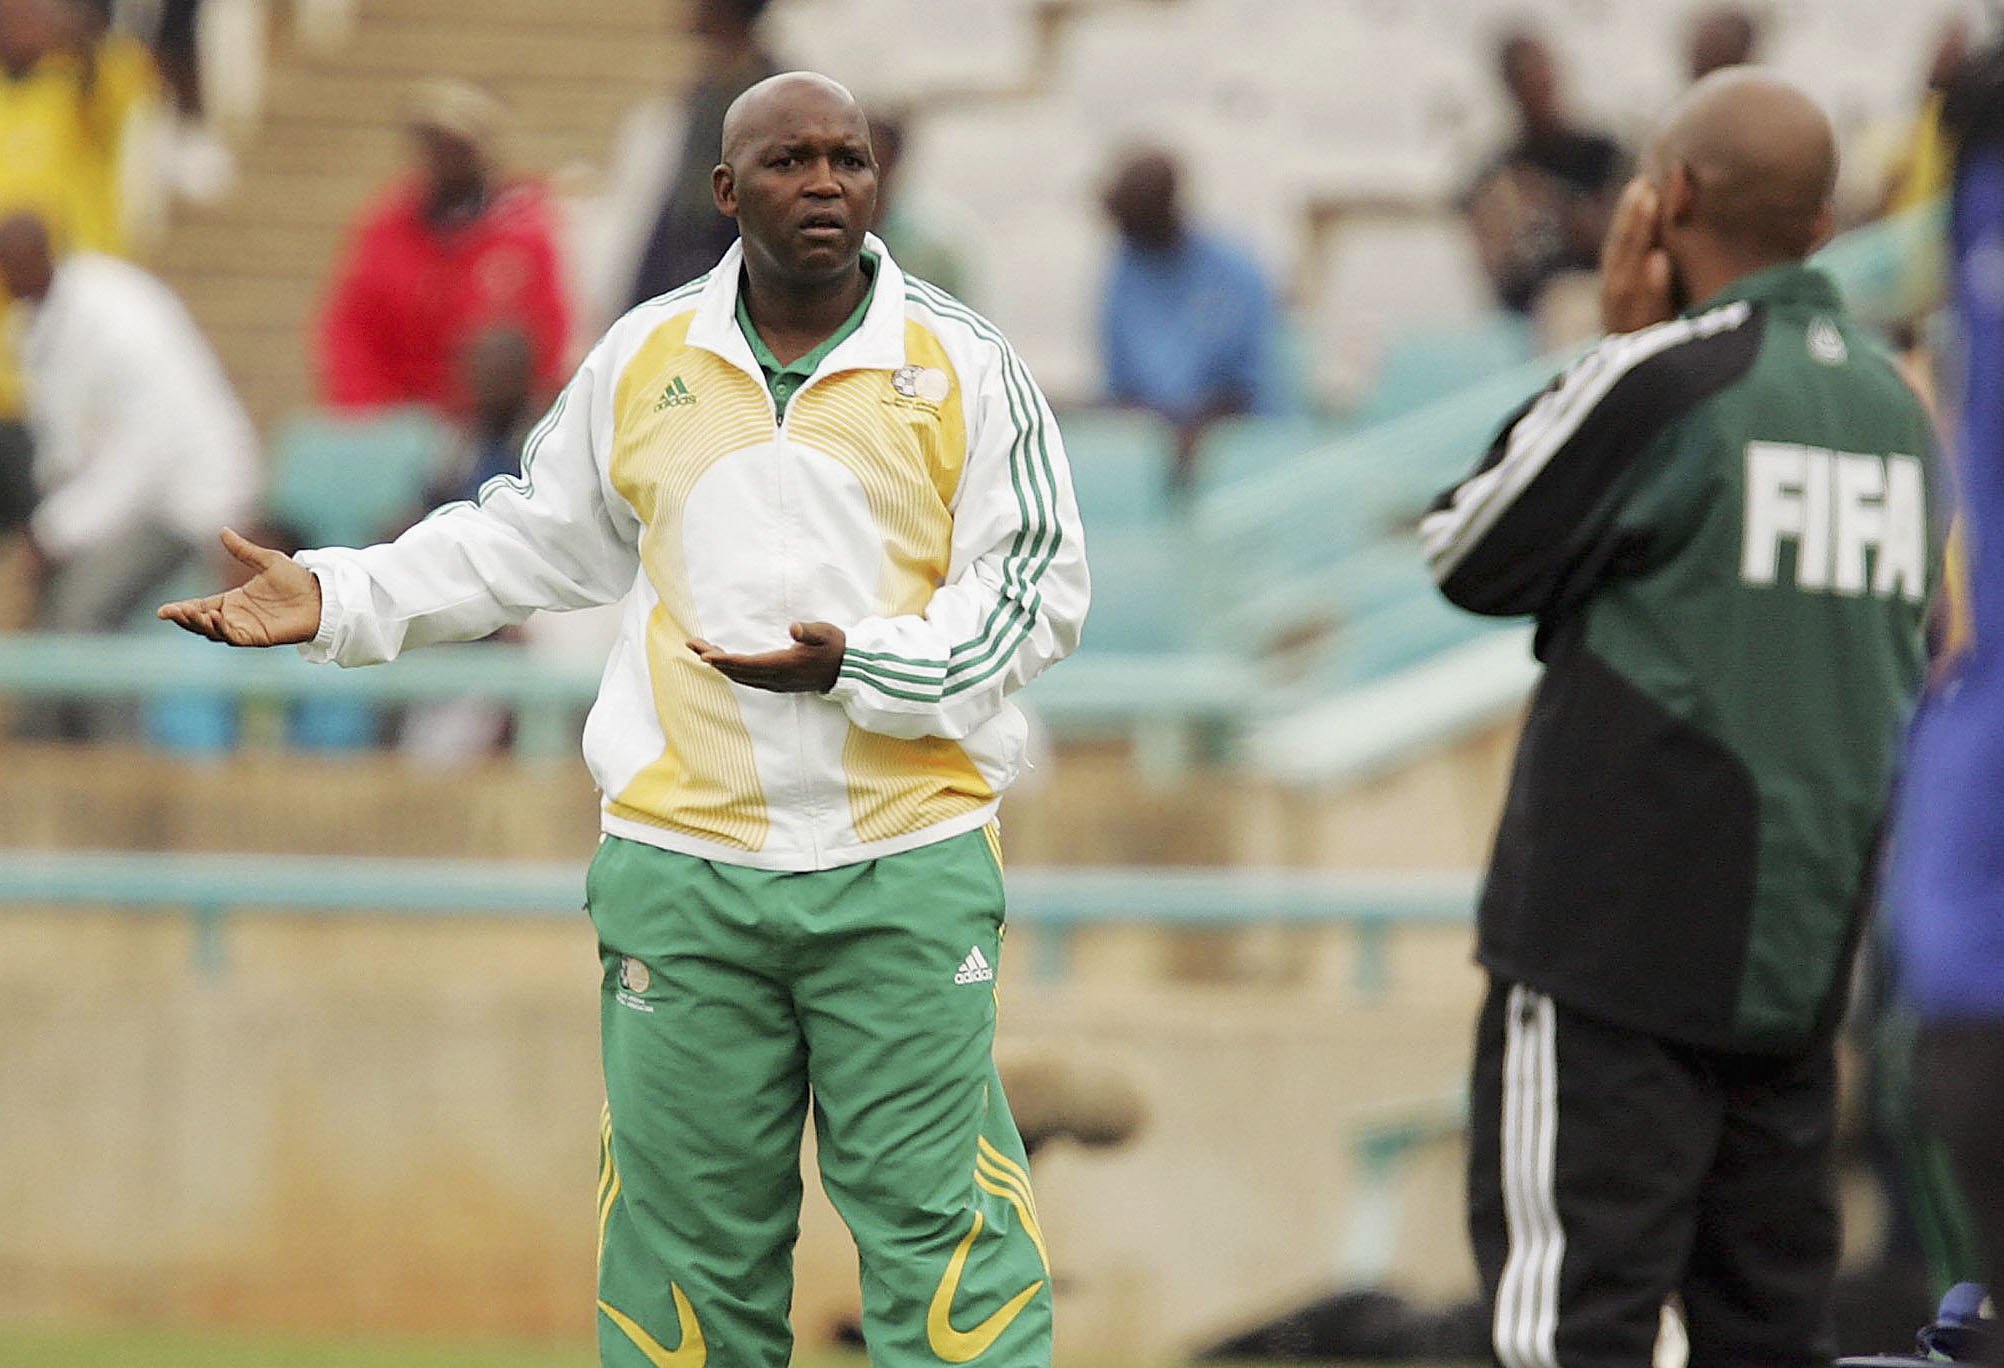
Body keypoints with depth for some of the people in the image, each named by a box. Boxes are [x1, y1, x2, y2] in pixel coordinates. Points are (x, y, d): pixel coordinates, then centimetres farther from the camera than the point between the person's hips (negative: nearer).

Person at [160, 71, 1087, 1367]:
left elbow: (1039, 589, -1)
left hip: (908, 866, -2)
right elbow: (534, 536, 20)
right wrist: (338, 596, 12)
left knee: (935, 1216, -4)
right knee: (690, 1227, 5)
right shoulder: (644, 360, 8)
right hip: (684, 864, 2)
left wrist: (857, 668, -15)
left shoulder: (965, 366, 0)